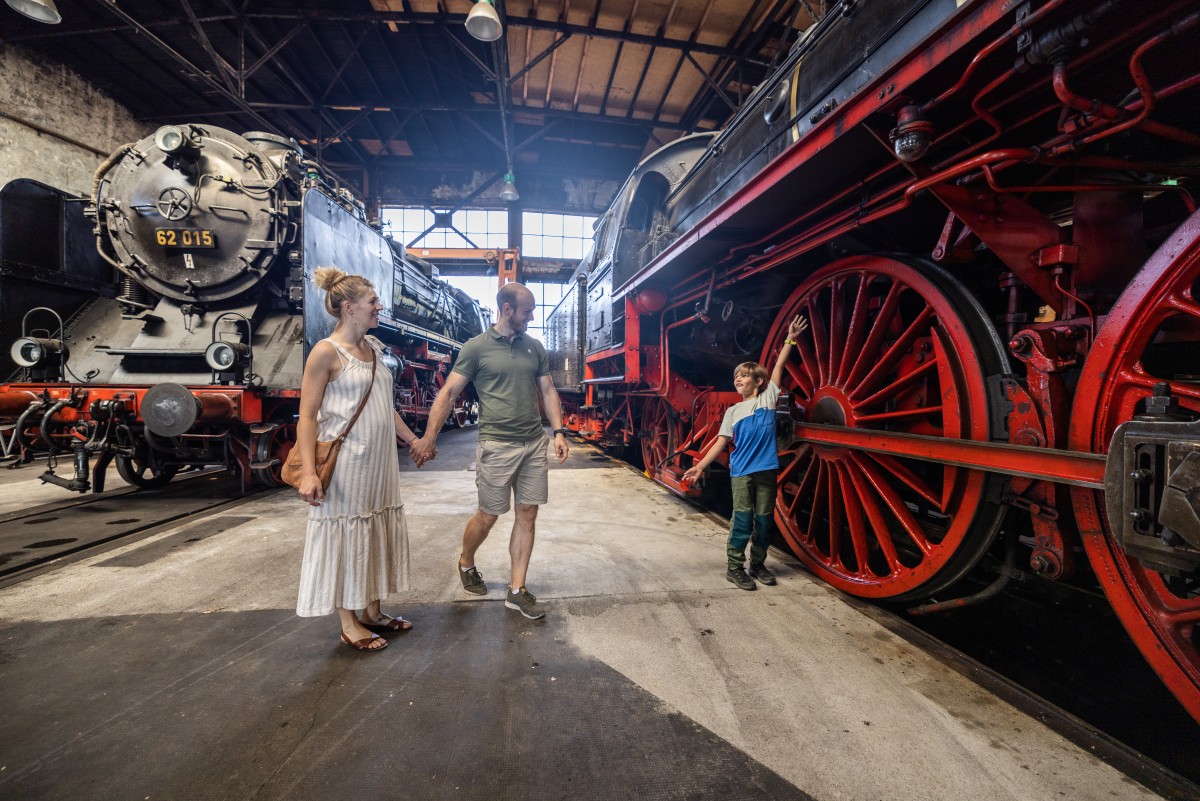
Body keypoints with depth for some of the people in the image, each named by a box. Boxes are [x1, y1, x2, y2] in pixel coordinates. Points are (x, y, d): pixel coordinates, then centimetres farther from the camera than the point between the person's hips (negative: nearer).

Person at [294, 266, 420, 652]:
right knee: (345, 537, 5)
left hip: (379, 460, 7)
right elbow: (307, 416, -13)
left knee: (376, 534, 14)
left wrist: (413, 439, 18)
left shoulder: (373, 348, 10)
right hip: (346, 462, -7)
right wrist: (308, 472, -19)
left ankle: (372, 612, 30)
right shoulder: (326, 352, -11)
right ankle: (349, 624, 20)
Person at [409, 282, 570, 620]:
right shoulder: (476, 347, -4)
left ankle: (516, 590, 18)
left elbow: (548, 391, 12)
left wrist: (558, 432, 2)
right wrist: (428, 438, -11)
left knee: (527, 516, 6)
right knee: (488, 516, 7)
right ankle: (466, 563, 38)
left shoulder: (535, 348, 10)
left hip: (534, 444, 4)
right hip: (496, 445, -4)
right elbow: (448, 393, -5)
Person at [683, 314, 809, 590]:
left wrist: (790, 339, -9)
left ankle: (758, 565, 23)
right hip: (741, 471, 0)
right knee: (742, 519, -2)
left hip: (767, 470, 0)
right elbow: (721, 442, 5)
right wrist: (700, 466, -2)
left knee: (764, 520, 8)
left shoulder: (768, 398, 5)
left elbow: (778, 366, -1)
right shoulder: (733, 411, 8)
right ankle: (734, 567, 8)